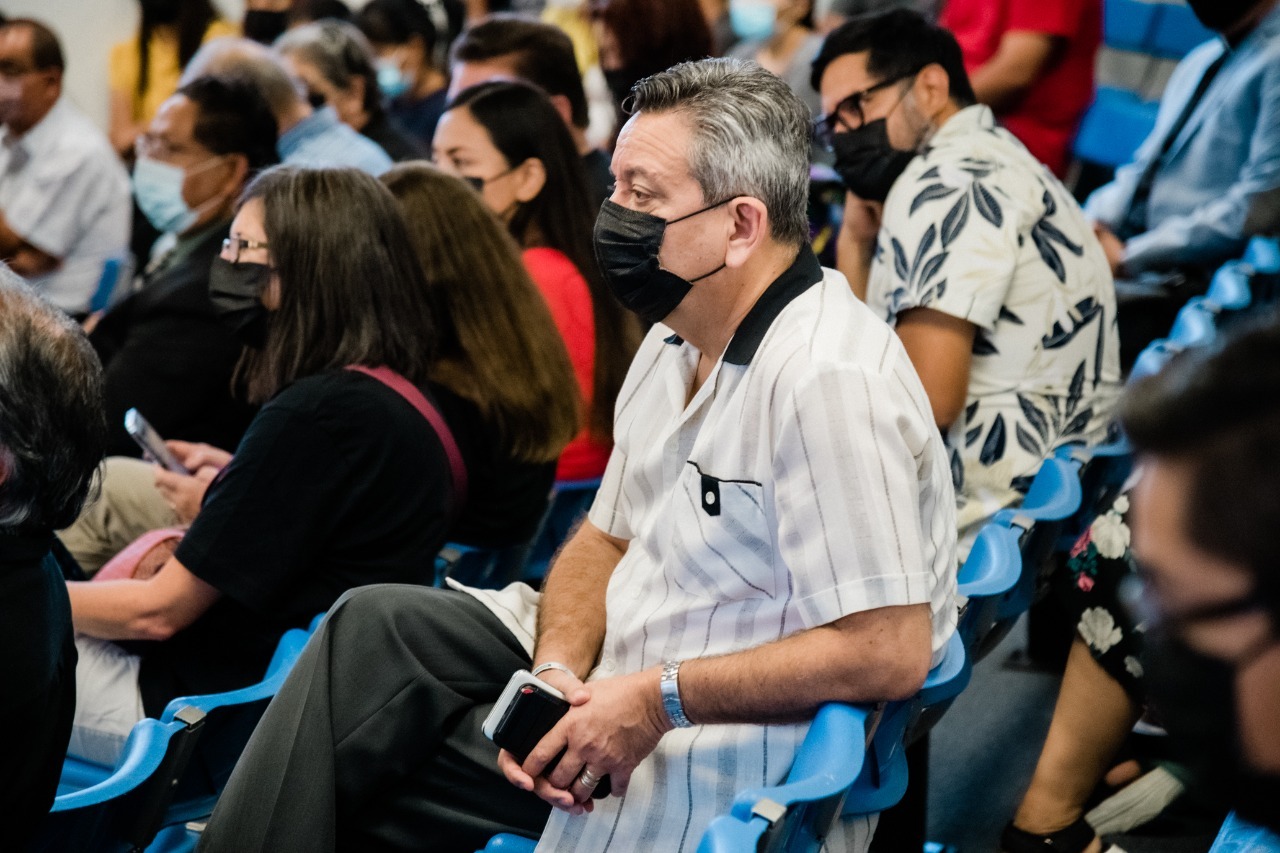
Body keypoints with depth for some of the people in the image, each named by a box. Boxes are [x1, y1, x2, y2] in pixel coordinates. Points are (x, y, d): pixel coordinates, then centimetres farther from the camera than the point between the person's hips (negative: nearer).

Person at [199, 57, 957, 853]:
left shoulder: (829, 380, -23)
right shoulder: (678, 340, 10)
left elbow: (891, 650, -27)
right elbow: (606, 537, 15)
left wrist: (663, 698, -23)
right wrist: (557, 667, -7)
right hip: (624, 677, 9)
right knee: (375, 628, -4)